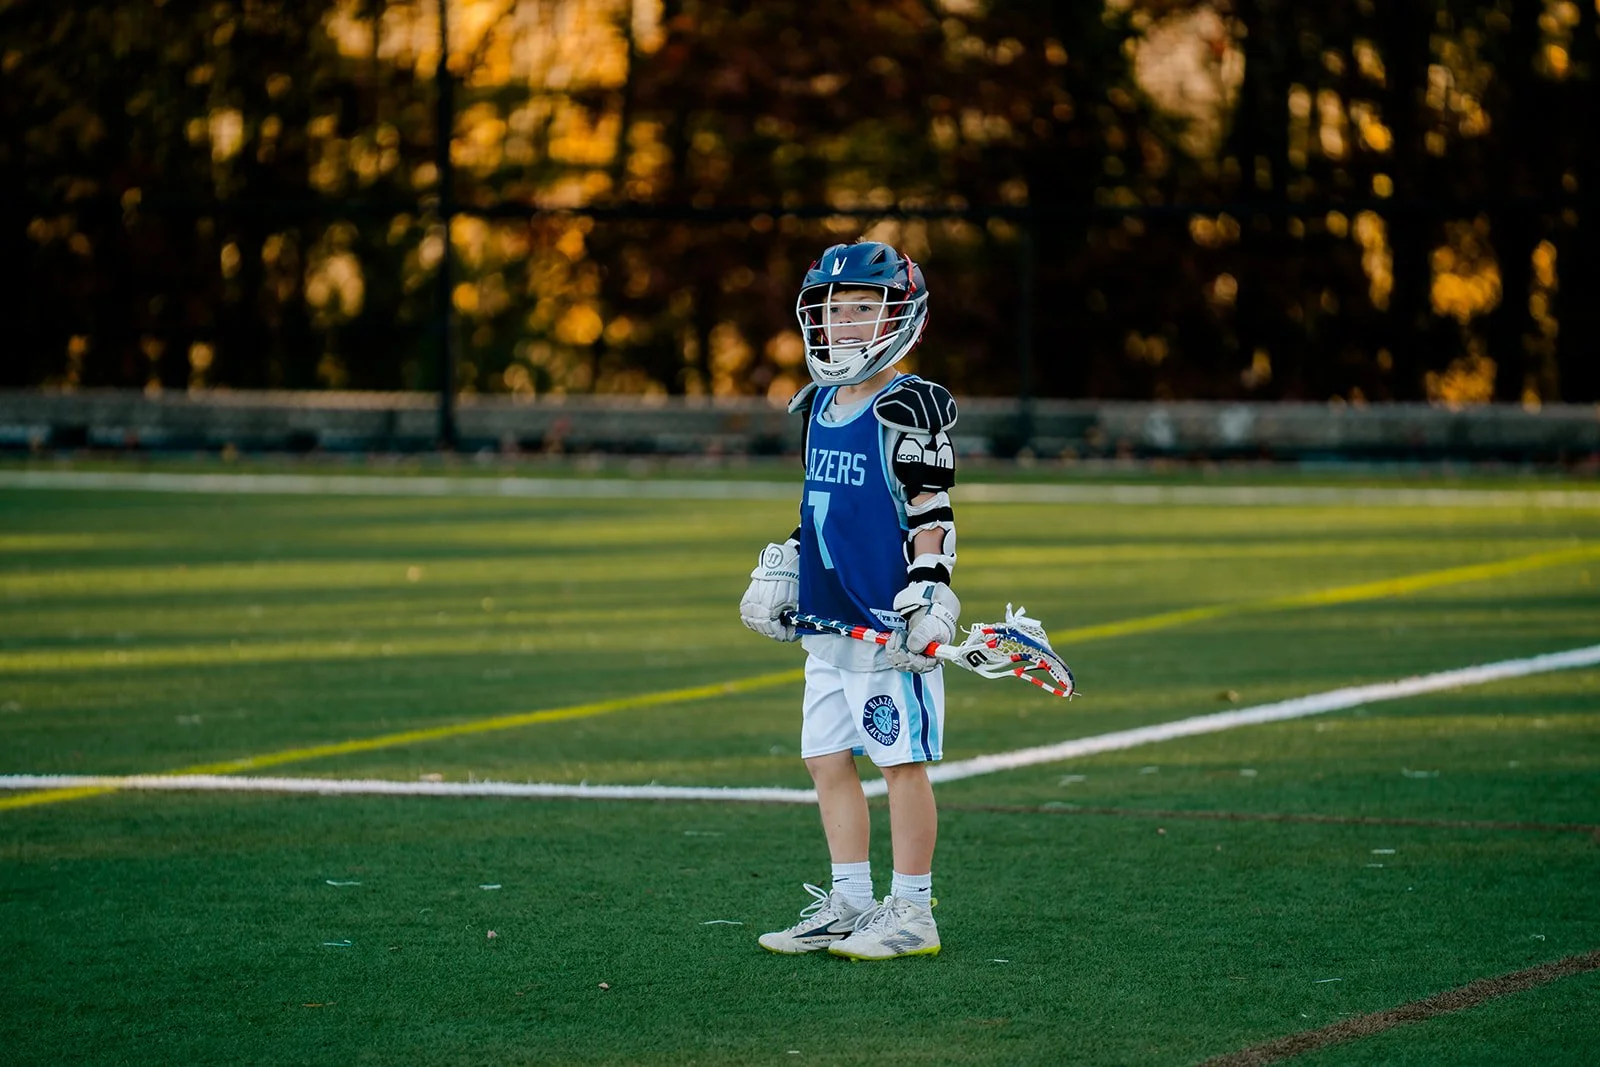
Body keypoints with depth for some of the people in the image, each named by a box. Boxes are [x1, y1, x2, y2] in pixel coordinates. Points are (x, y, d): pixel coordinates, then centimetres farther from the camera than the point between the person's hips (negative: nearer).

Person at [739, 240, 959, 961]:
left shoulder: (909, 408, -9)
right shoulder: (819, 405, 15)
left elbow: (932, 515, -11)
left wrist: (927, 596, -17)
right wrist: (781, 571, 24)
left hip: (890, 623, -8)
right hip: (827, 622, 8)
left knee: (902, 760, -3)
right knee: (827, 759, 10)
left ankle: (912, 912, 3)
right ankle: (848, 904, 19)